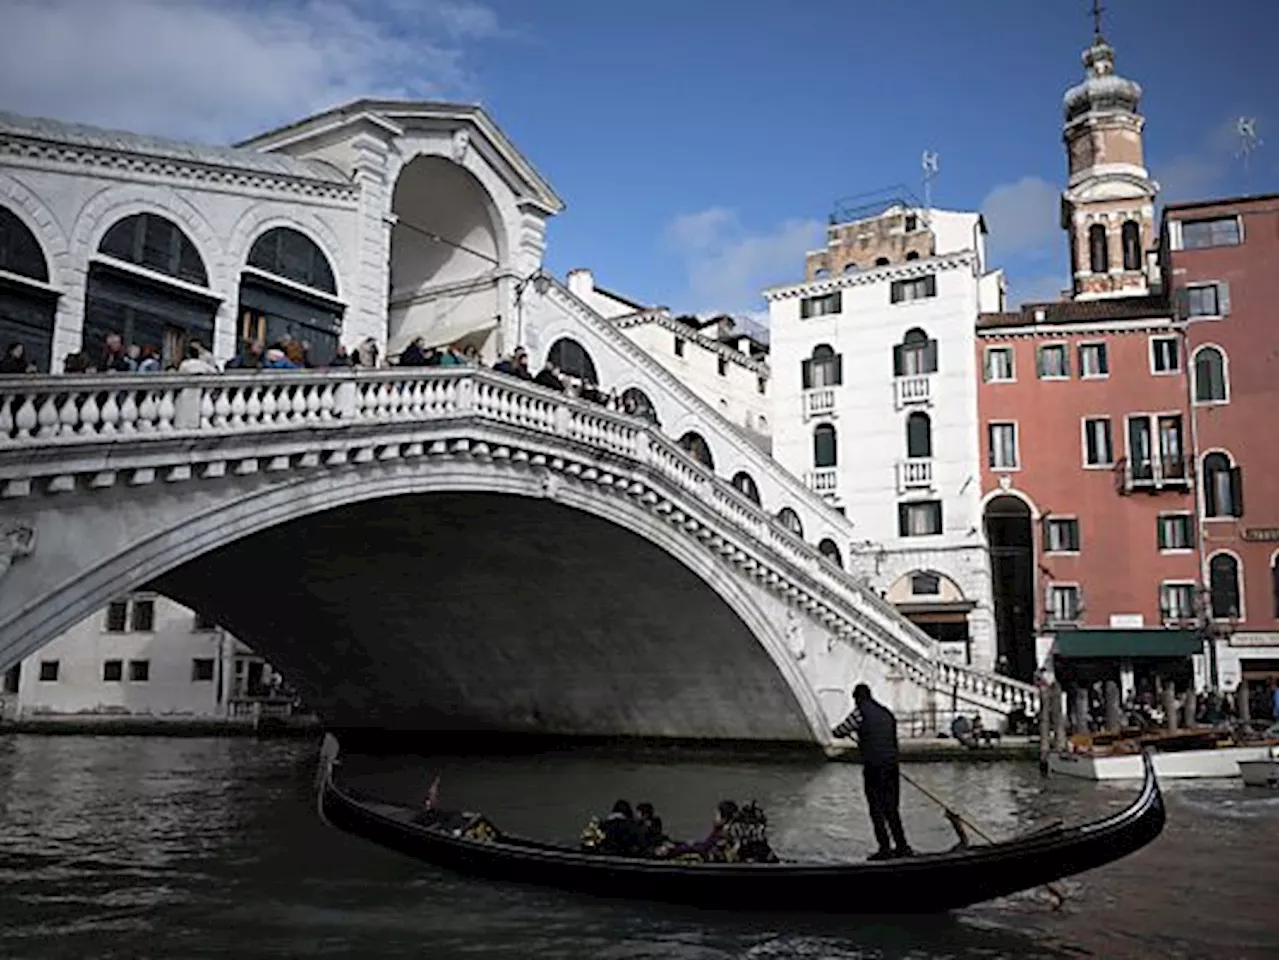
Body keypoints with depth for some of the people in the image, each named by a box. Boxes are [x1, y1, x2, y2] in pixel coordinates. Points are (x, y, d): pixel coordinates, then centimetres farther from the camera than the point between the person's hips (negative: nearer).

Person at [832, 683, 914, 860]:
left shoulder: (860, 713, -4)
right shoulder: (886, 712, 16)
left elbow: (838, 732, 0)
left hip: (873, 766, -6)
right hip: (892, 764, 6)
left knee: (876, 809, 1)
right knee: (891, 808, 15)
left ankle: (885, 848, -1)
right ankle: (902, 846, 16)